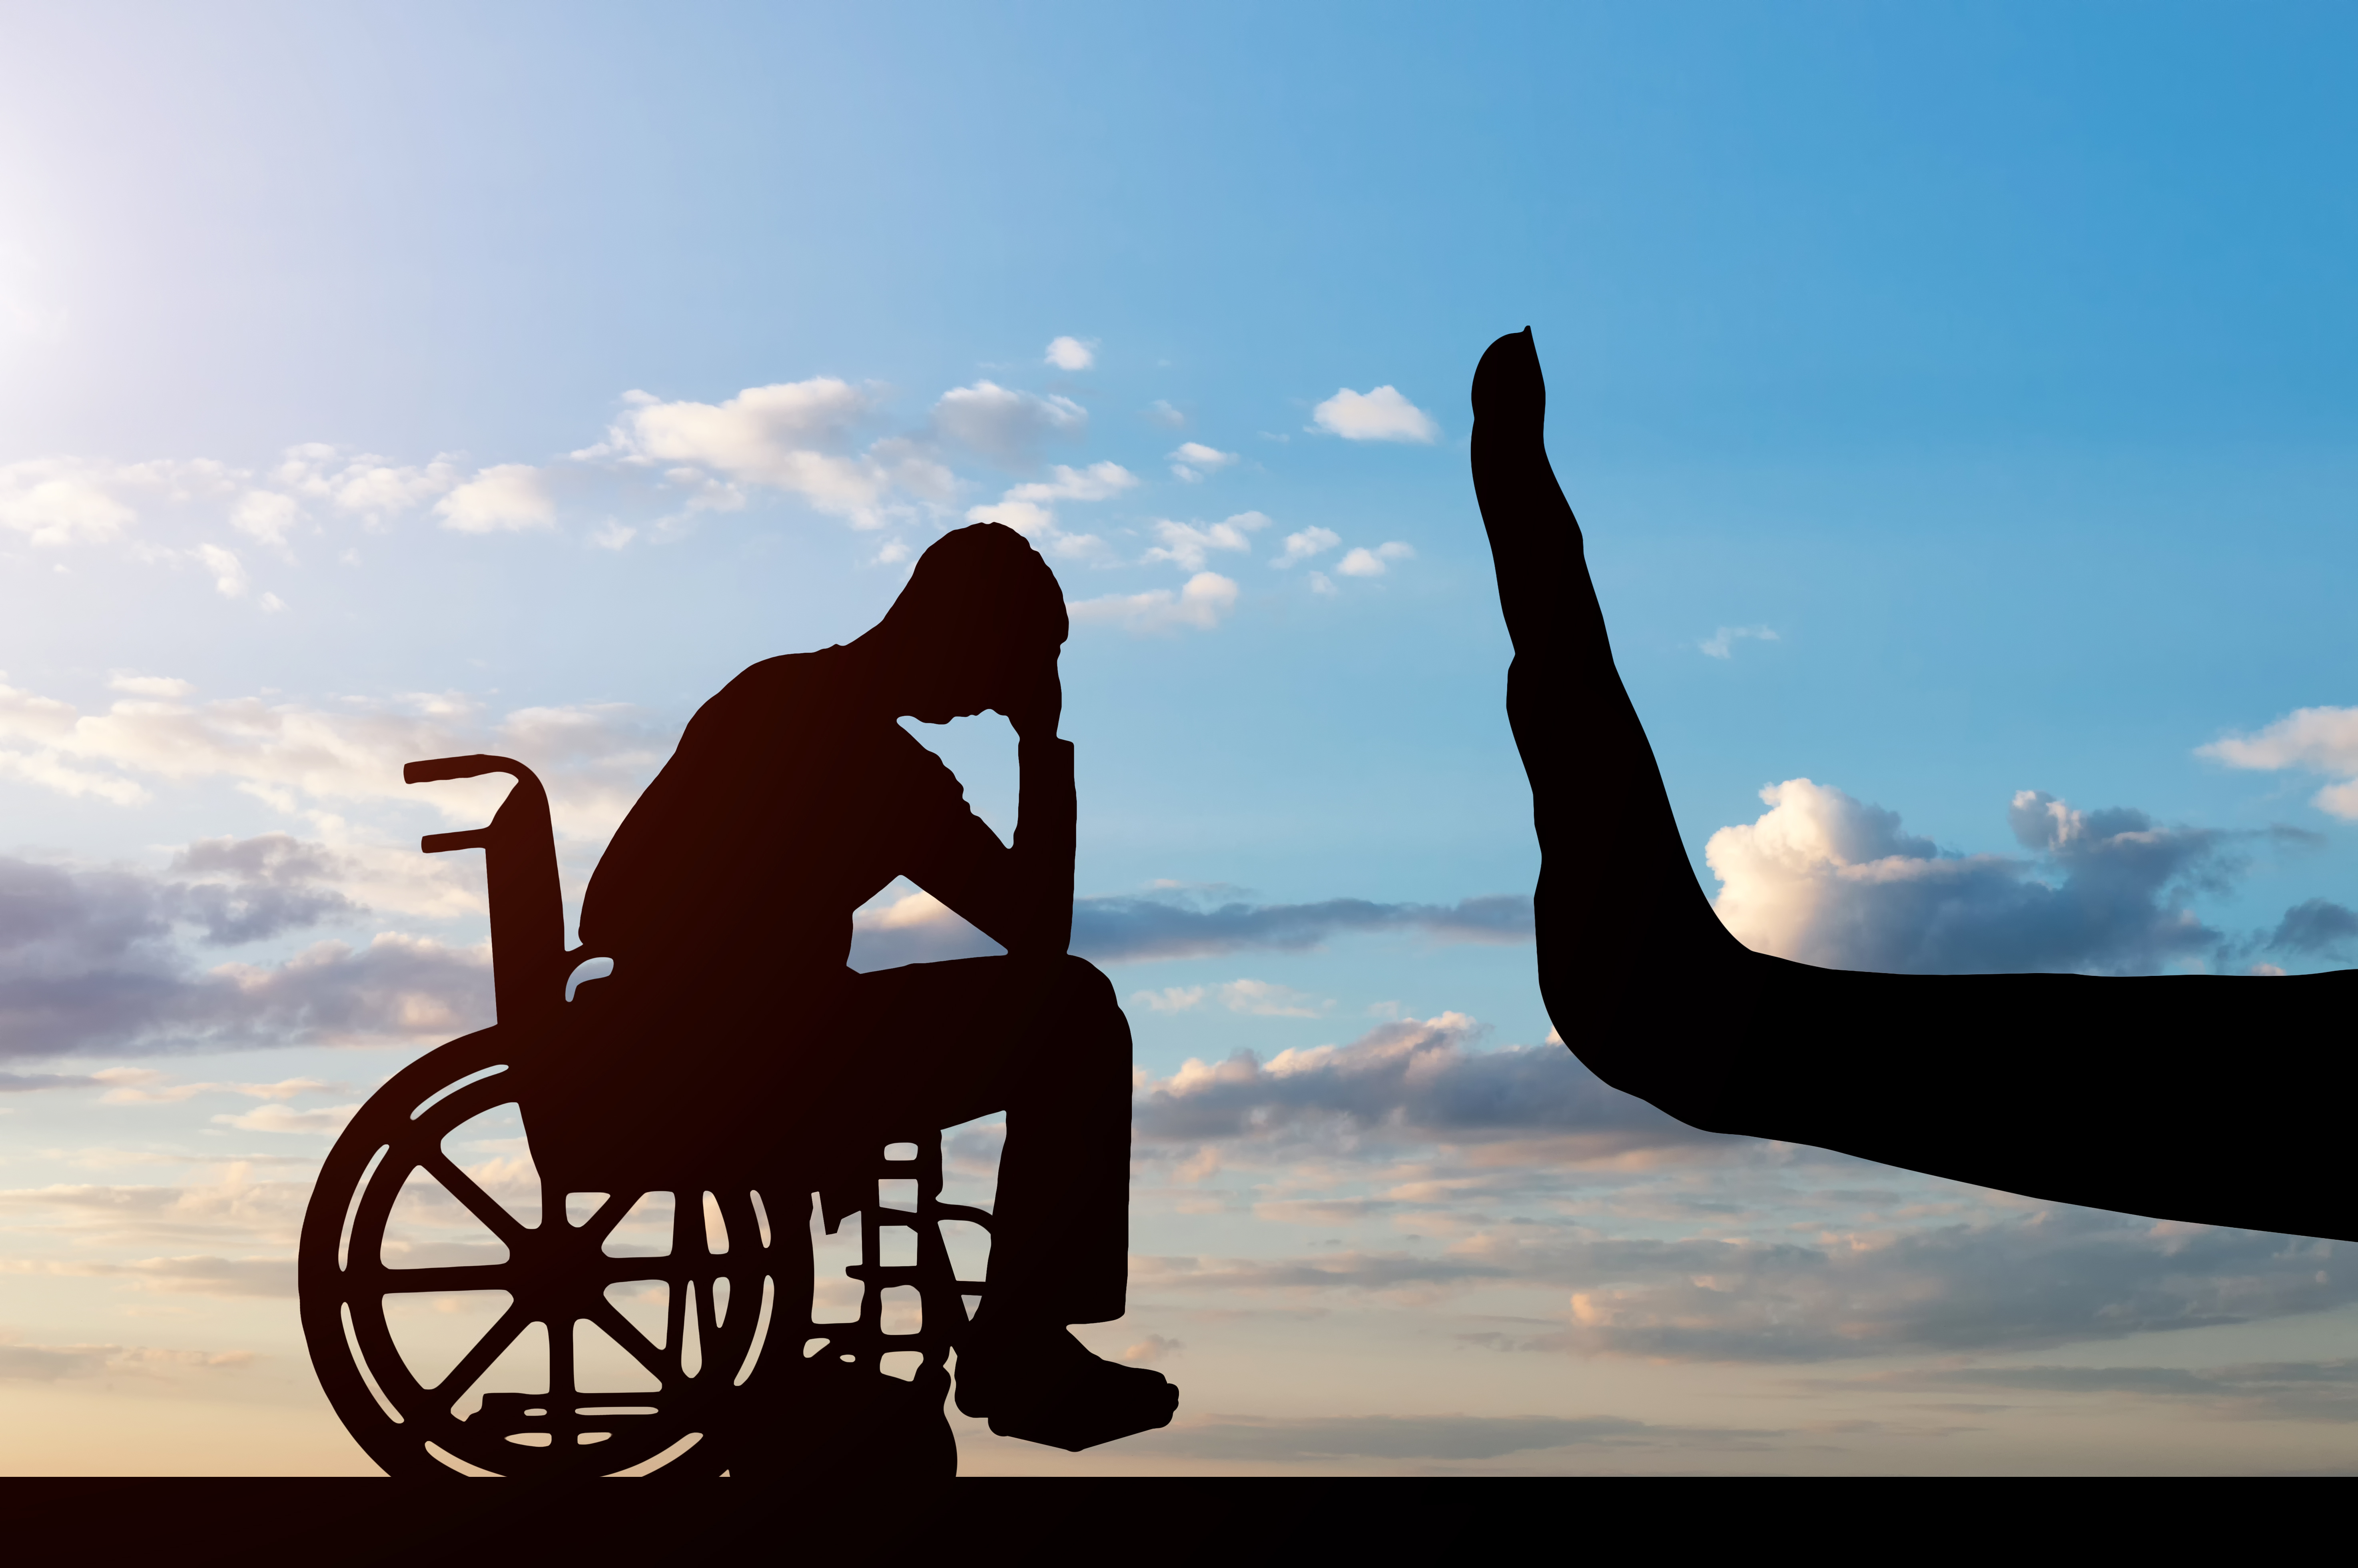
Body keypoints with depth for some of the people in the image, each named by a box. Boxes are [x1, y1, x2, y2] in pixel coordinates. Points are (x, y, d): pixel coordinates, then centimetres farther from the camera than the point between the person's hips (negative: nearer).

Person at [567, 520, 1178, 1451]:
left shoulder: (775, 691, 9)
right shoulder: (893, 772, -18)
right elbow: (1041, 932, -9)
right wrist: (1045, 744, -5)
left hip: (643, 1050, 9)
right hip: (732, 1076, -9)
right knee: (1079, 1020, -2)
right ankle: (1018, 1354, 6)